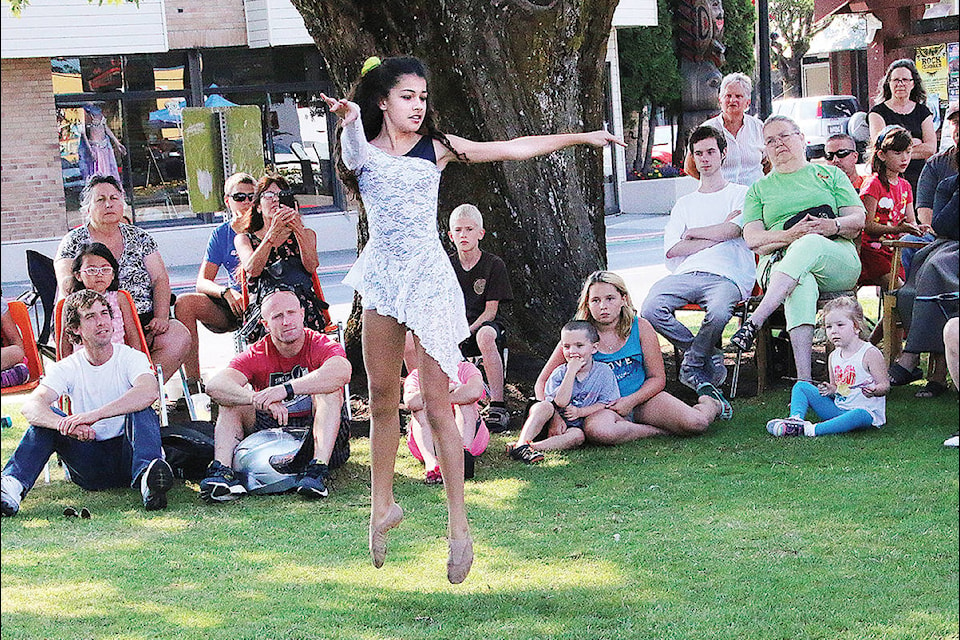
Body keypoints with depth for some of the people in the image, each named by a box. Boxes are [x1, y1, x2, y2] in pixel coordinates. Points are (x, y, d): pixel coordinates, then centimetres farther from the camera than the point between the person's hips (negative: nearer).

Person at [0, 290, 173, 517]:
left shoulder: (131, 358, -4)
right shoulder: (66, 368, 2)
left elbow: (149, 392, -28)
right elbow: (31, 406, -17)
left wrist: (94, 415, -41)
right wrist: (67, 425, -41)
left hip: (127, 454, -2)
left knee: (141, 409, -28)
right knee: (46, 416, -18)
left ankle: (146, 476, -55)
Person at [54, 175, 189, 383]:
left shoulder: (139, 238, 16)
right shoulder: (74, 242, 9)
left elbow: (160, 280, 9)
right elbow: (67, 286, -4)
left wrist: (161, 317, -8)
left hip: (143, 322, 3)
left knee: (179, 337, -26)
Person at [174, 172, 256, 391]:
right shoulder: (221, 234, 12)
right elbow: (202, 282, 4)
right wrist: (226, 292, -17)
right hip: (232, 306, 4)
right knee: (184, 303, -20)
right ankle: (193, 382, -22)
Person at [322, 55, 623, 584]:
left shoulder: (436, 147, 6)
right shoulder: (362, 149, 4)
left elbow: (510, 149, 10)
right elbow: (353, 154, -22)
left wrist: (581, 137, 11)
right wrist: (349, 120, -45)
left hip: (429, 278, -1)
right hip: (382, 277, 1)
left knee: (436, 404, -6)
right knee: (382, 400, 9)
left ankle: (458, 525, -3)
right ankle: (382, 506, 26)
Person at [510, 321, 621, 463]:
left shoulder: (604, 371, 0)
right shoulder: (559, 373, -2)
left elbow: (607, 403, -3)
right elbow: (560, 403, -18)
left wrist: (579, 412, -16)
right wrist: (572, 371, -20)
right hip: (556, 422, 0)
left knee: (578, 436, -34)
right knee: (544, 407, -30)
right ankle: (521, 445, -43)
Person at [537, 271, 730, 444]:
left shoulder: (640, 327, -3)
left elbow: (658, 378, 2)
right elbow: (543, 382, -3)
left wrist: (630, 401, -15)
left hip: (641, 398, 2)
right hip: (602, 407, -1)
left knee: (696, 423, -20)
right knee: (595, 431, -40)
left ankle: (711, 402, 20)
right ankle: (661, 431, -18)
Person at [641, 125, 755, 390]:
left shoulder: (740, 194, 17)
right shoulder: (684, 204, 27)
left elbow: (733, 230, -5)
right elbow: (671, 249, 10)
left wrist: (692, 233, 9)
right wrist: (718, 234, 4)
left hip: (727, 276, -4)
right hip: (687, 273, 4)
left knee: (718, 311, -40)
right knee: (650, 309, -28)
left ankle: (692, 364, -9)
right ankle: (711, 358, -7)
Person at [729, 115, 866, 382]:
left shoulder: (830, 174, 23)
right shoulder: (759, 189, 24)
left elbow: (858, 220, 11)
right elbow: (752, 239, 8)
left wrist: (834, 226, -13)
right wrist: (790, 235, -12)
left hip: (838, 260, 0)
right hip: (779, 262, 0)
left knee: (811, 244, -39)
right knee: (802, 286, -40)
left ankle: (754, 322, -48)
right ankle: (804, 380, -54)